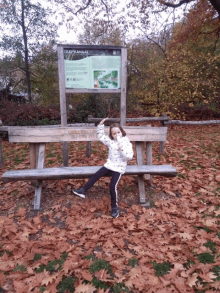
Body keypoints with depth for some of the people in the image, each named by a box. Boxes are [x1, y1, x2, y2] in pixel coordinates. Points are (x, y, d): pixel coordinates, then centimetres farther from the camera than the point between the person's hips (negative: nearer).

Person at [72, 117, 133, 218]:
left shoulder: (126, 142, -10)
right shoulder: (110, 141, 4)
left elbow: (129, 156, -20)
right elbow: (100, 135, 15)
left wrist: (122, 148, -32)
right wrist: (101, 125, 3)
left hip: (119, 168, -5)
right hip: (109, 164, 5)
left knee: (113, 185, -16)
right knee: (96, 176, -4)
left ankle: (114, 207, 2)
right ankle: (83, 191, 10)